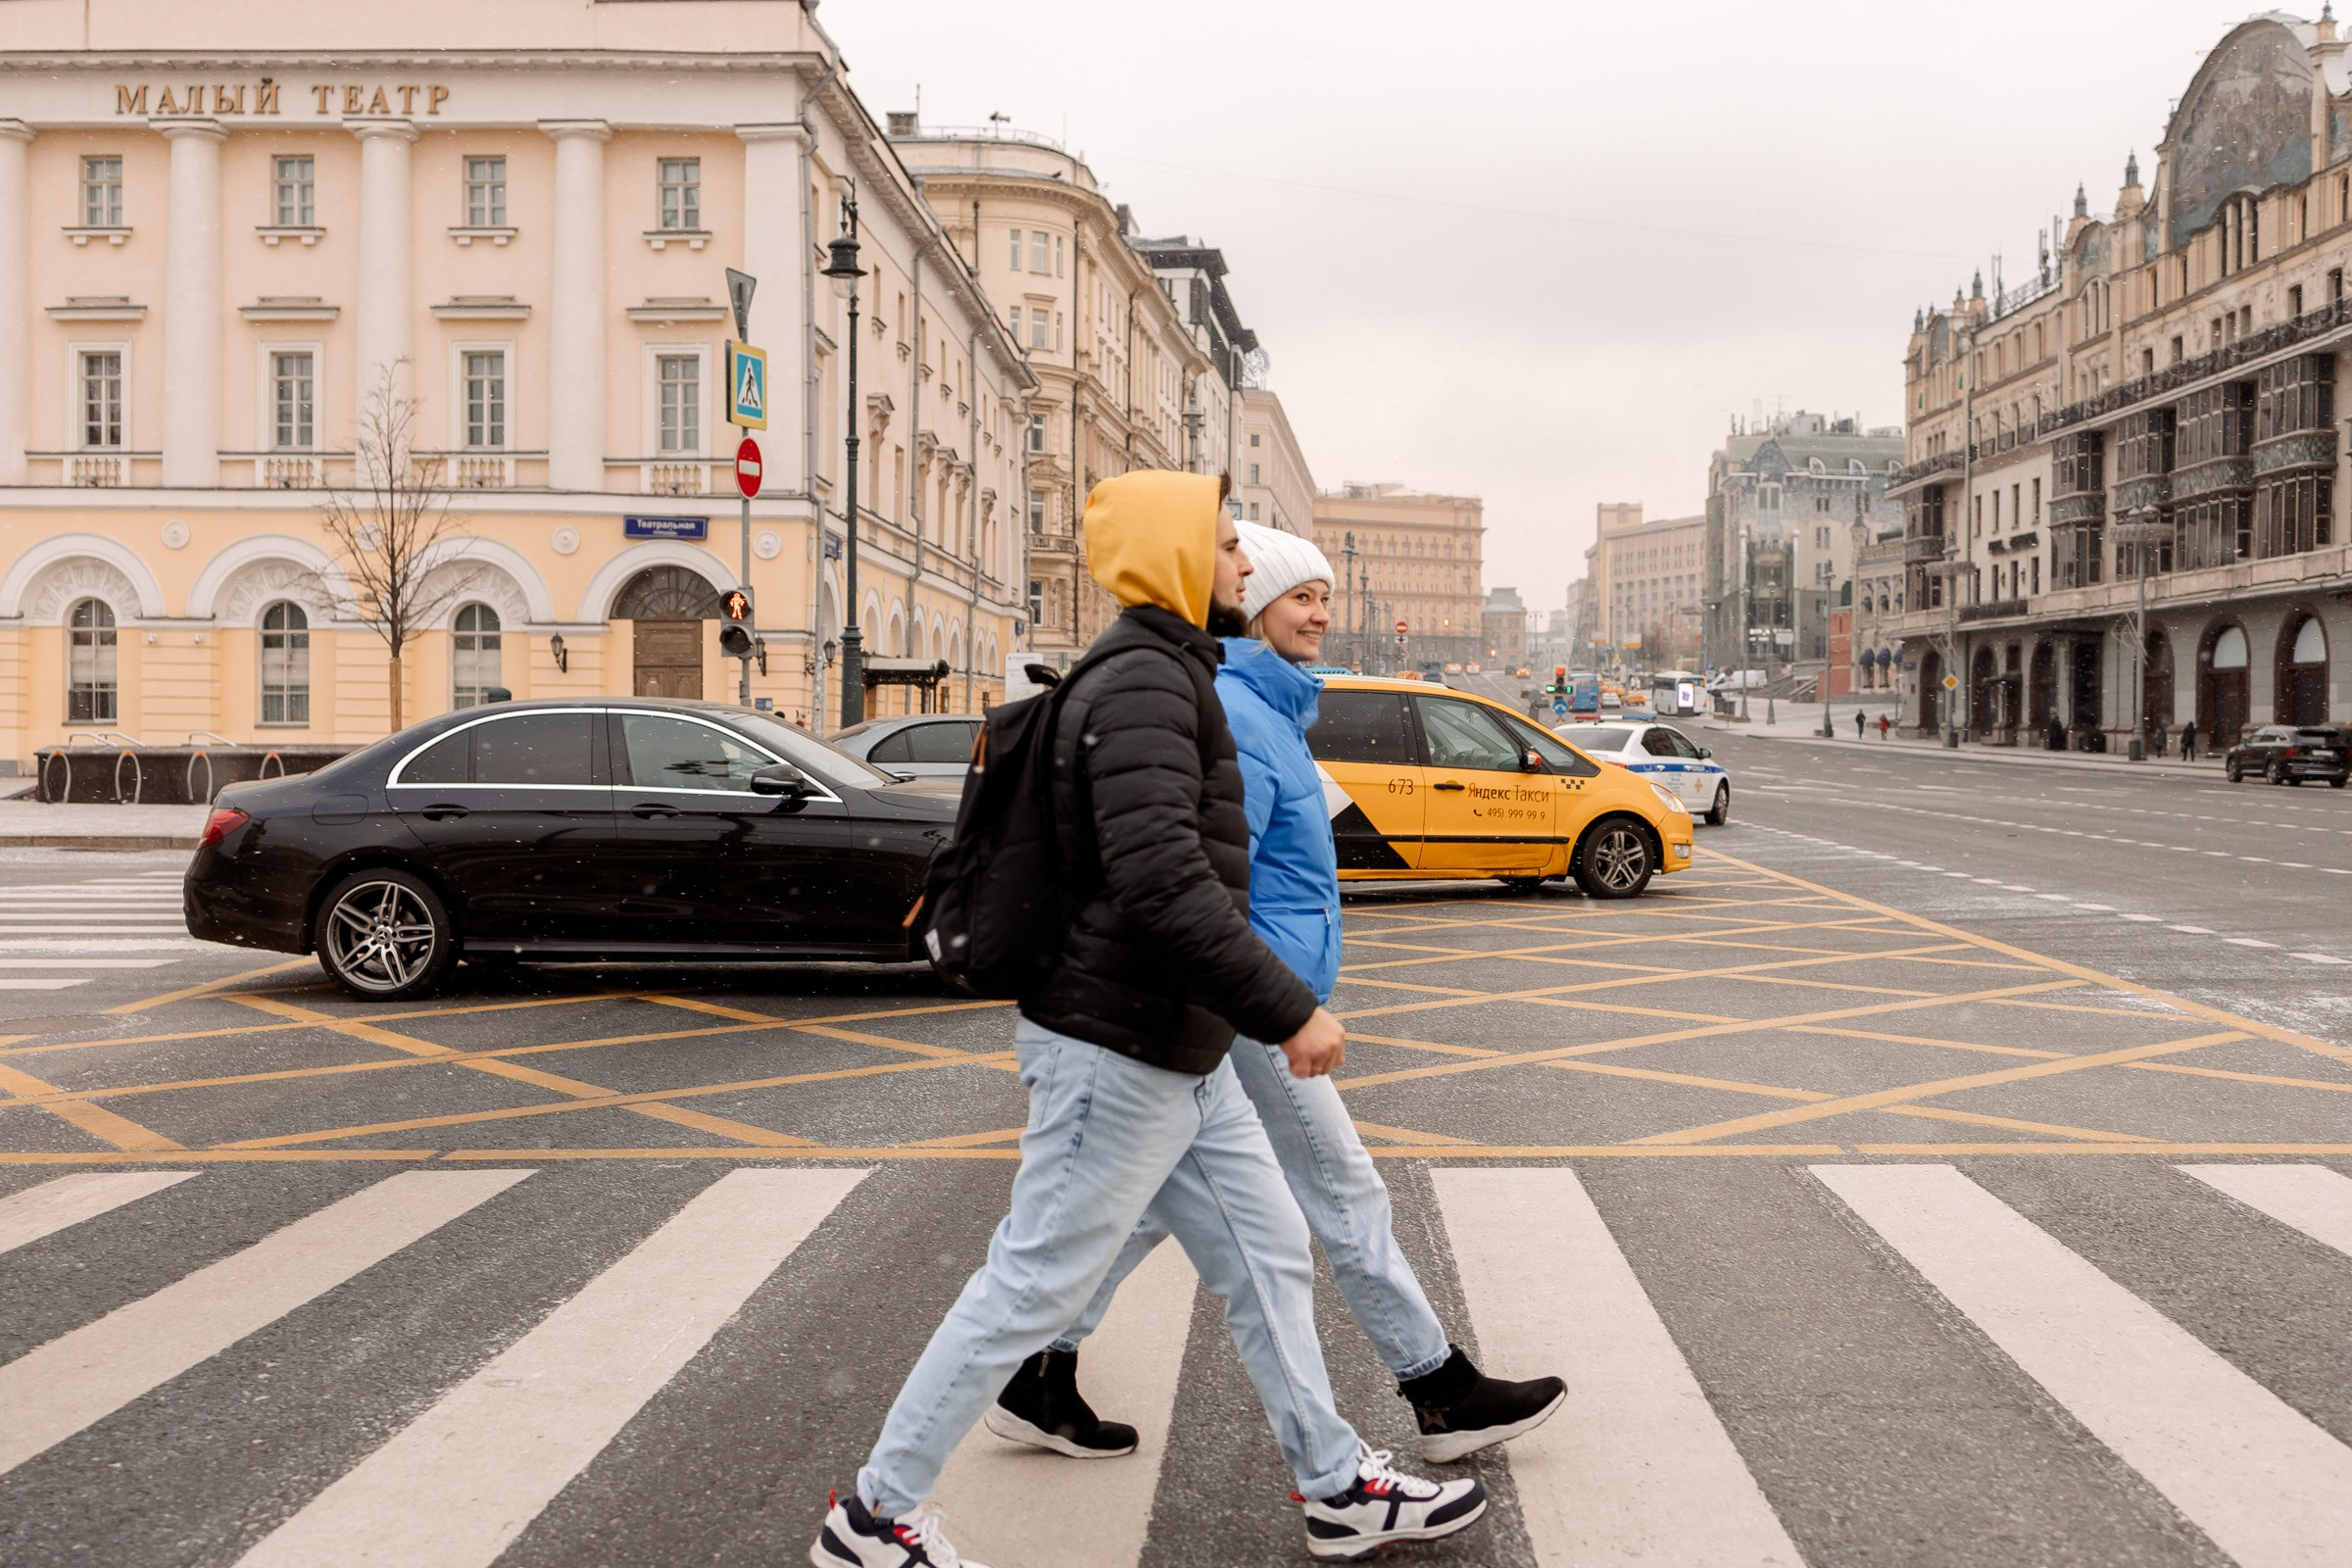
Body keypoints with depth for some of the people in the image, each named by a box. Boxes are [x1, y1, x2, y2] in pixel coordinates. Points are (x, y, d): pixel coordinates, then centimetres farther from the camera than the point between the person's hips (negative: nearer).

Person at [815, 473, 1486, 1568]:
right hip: (1121, 1052, -10)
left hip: (1181, 1050, 10)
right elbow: (1163, 883, -29)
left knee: (1268, 1255, 15)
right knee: (1031, 1286, 0)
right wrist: (1288, 1010, -25)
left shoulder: (1163, 674, 15)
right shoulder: (1144, 682, -19)